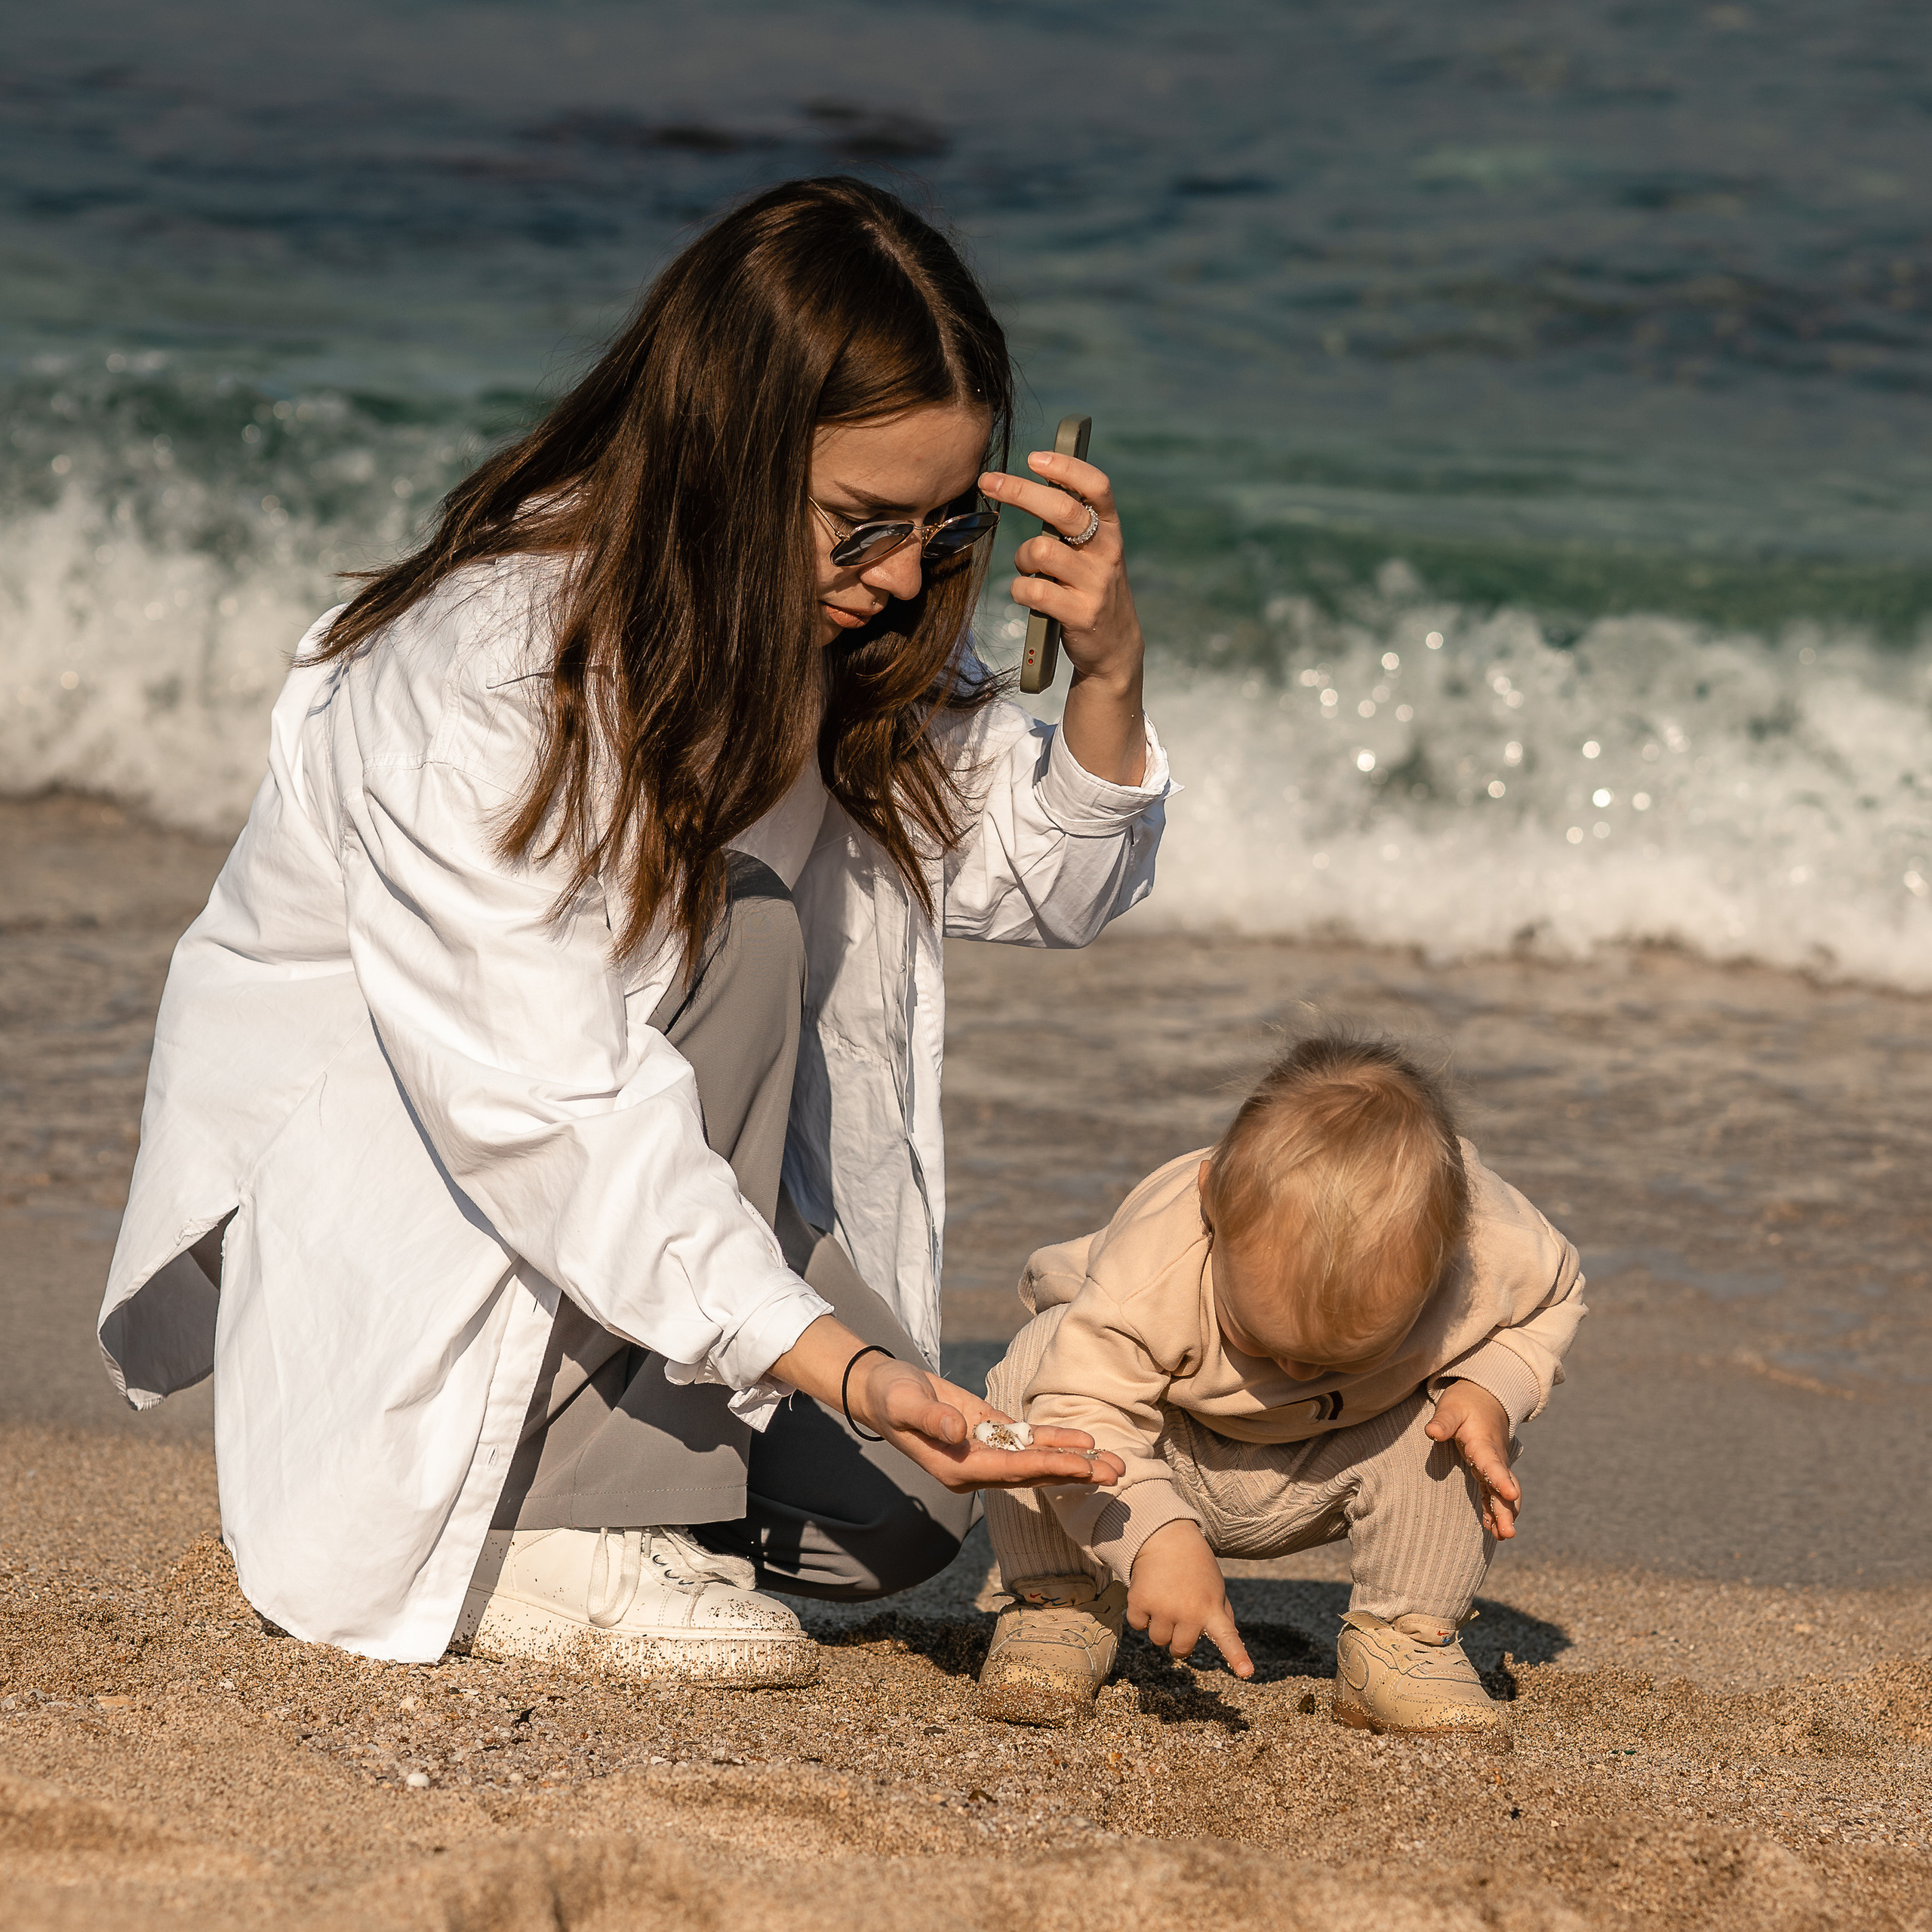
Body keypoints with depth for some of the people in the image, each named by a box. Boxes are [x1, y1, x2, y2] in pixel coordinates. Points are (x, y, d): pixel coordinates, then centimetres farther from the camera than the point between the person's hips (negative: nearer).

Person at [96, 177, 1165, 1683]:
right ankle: (555, 1535, -28)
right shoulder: (481, 676, -32)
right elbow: (546, 1108, -37)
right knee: (726, 920, -32)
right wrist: (840, 1364, -45)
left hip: (617, 1136, 7)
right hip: (344, 1128, -7)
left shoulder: (842, 632, -8)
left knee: (894, 1513, -13)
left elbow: (1045, 881, 0)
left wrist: (1108, 671, -22)